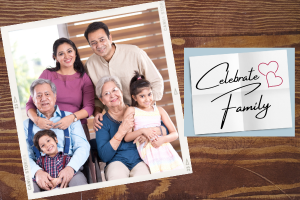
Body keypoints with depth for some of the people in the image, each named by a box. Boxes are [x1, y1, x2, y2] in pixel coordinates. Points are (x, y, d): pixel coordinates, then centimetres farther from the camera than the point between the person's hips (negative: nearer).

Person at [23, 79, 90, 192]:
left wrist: (71, 168, -16)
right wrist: (37, 172, -16)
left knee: (79, 179, -34)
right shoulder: (26, 125, 18)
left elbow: (83, 147, 6)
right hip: (40, 174, 0)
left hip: (68, 171, 0)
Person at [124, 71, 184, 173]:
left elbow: (175, 134, 15)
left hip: (163, 145, 4)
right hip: (146, 149, -4)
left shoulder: (159, 110, 19)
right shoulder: (131, 111, 10)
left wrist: (163, 139, -6)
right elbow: (126, 137, 2)